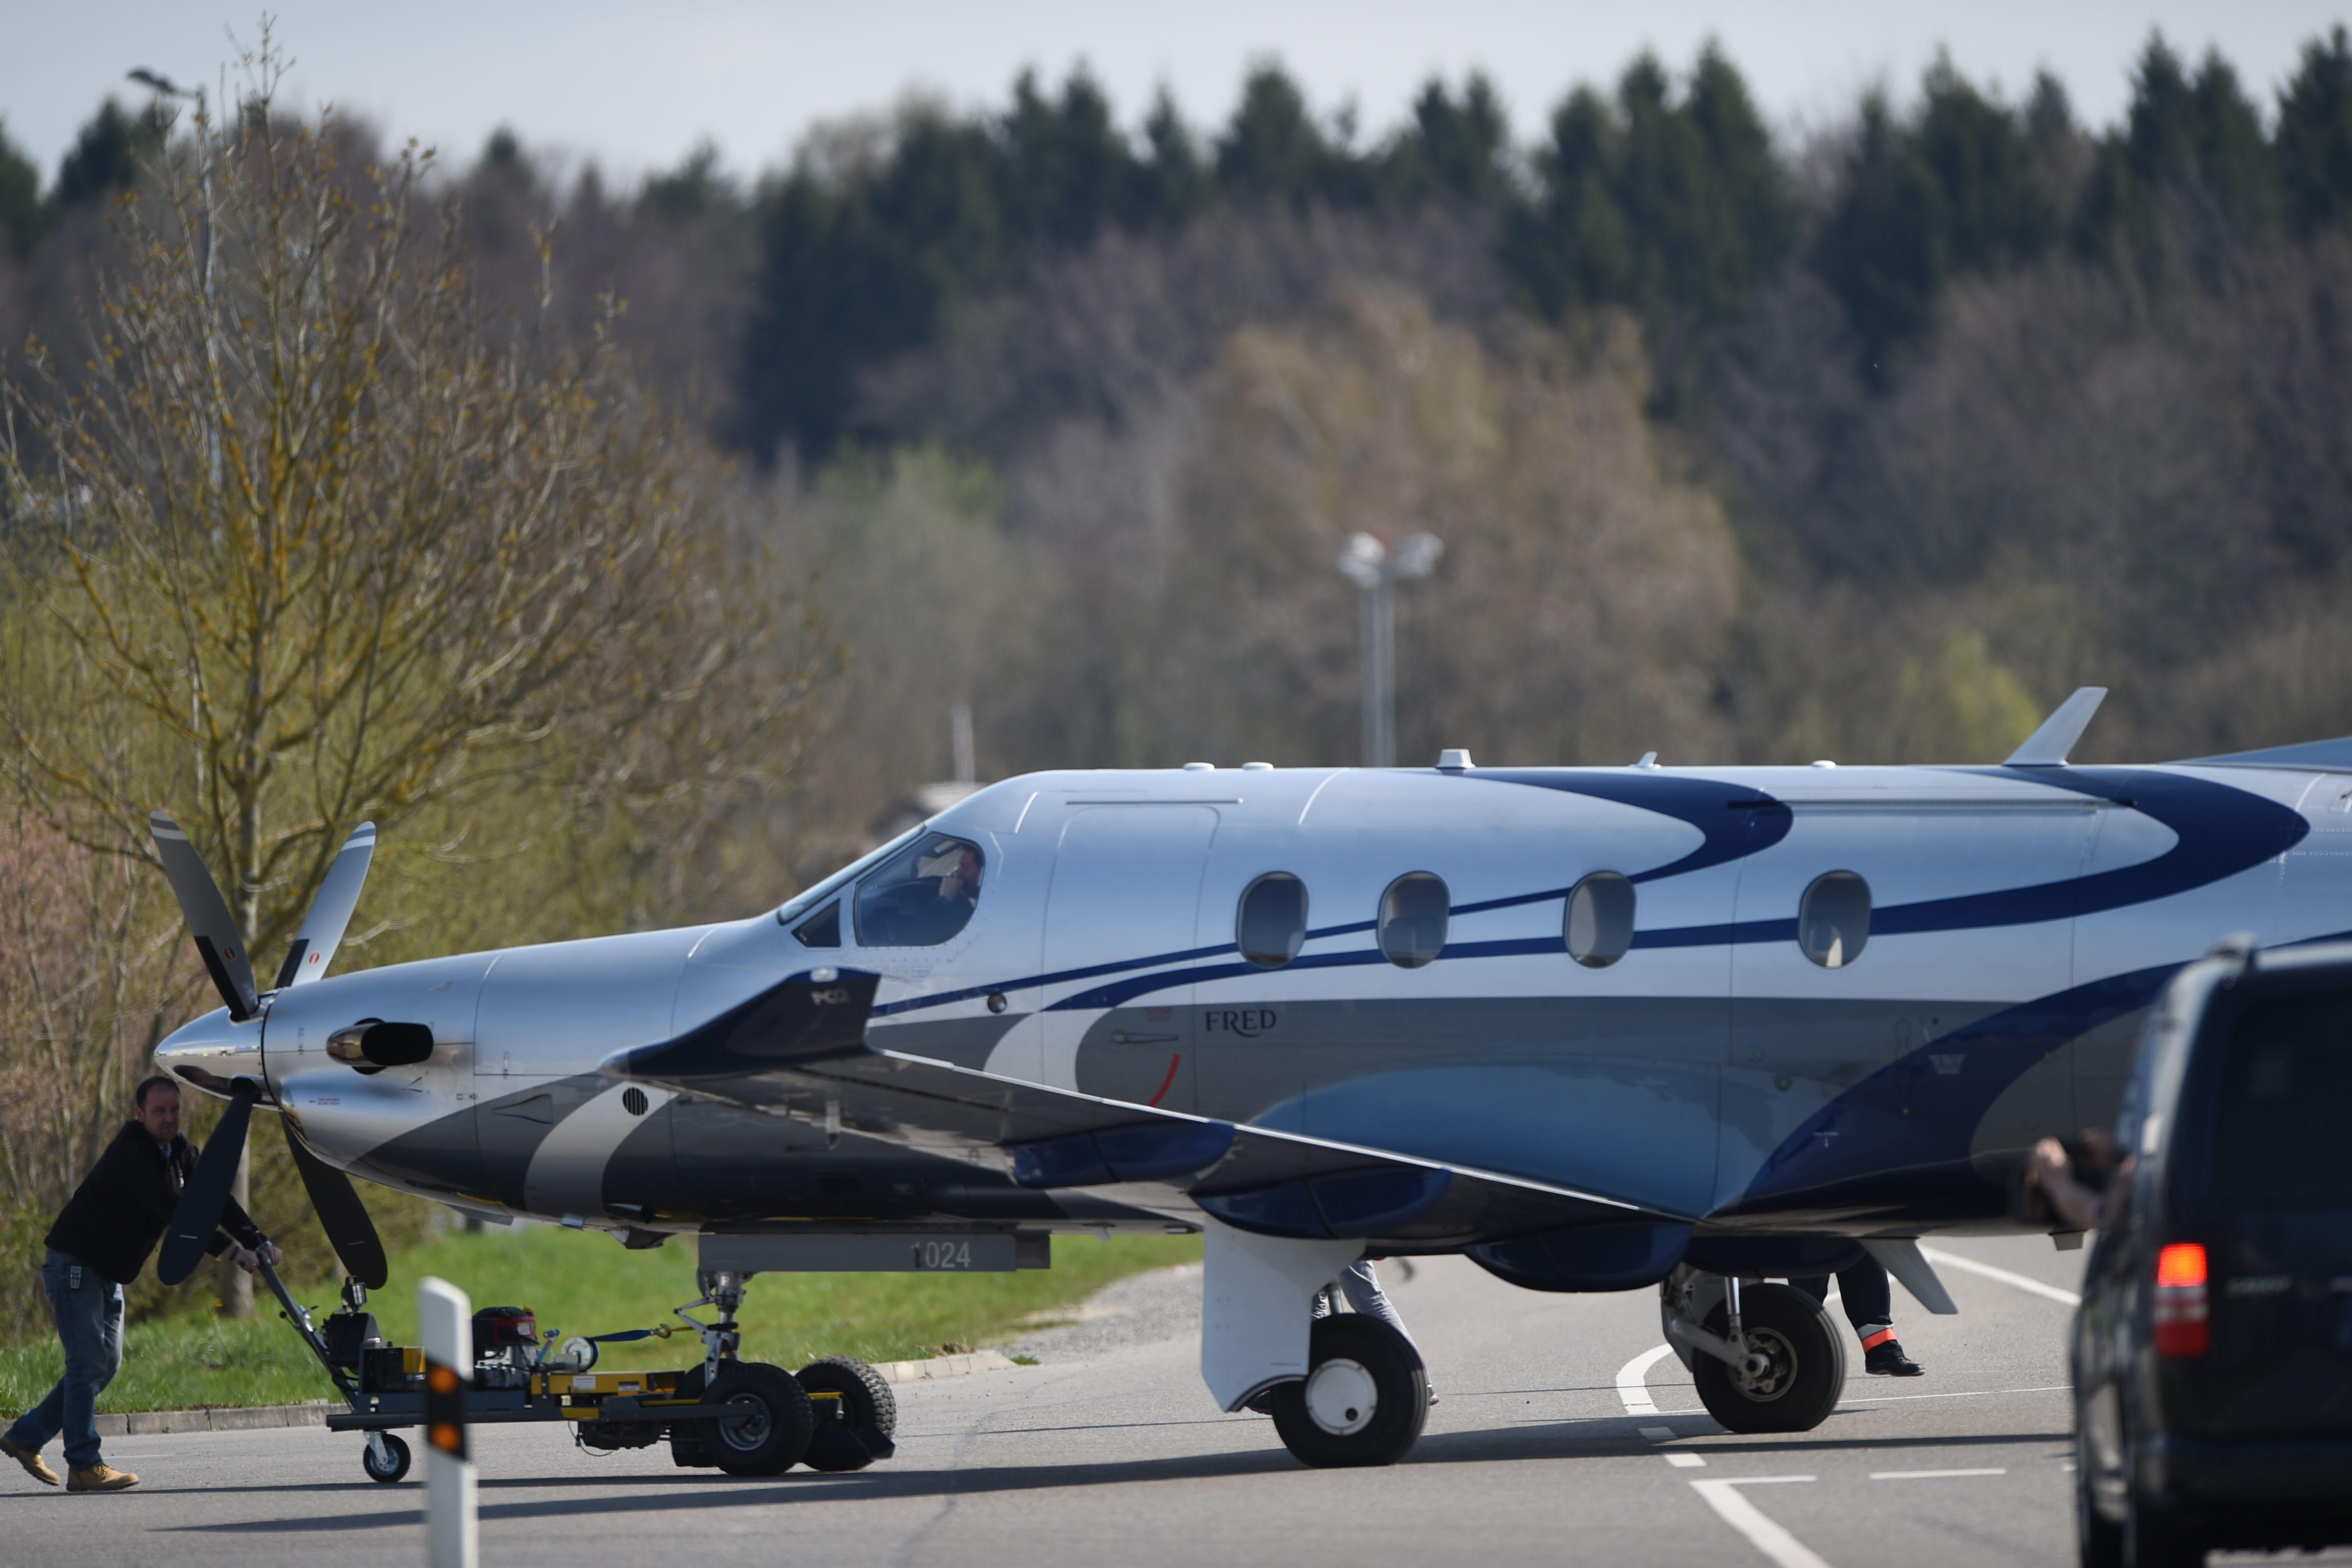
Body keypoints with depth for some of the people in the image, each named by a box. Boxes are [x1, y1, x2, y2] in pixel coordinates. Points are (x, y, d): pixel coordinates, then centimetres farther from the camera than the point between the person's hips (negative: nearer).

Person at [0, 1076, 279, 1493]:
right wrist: (228, 1250, -40)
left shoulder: (180, 1153, 5)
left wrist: (258, 1242, -13)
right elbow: (171, 1209, -35)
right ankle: (84, 1467, -9)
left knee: (106, 1364, 12)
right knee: (88, 1362, -11)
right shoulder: (130, 1153, -25)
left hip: (109, 1272, 9)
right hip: (74, 1265, -9)